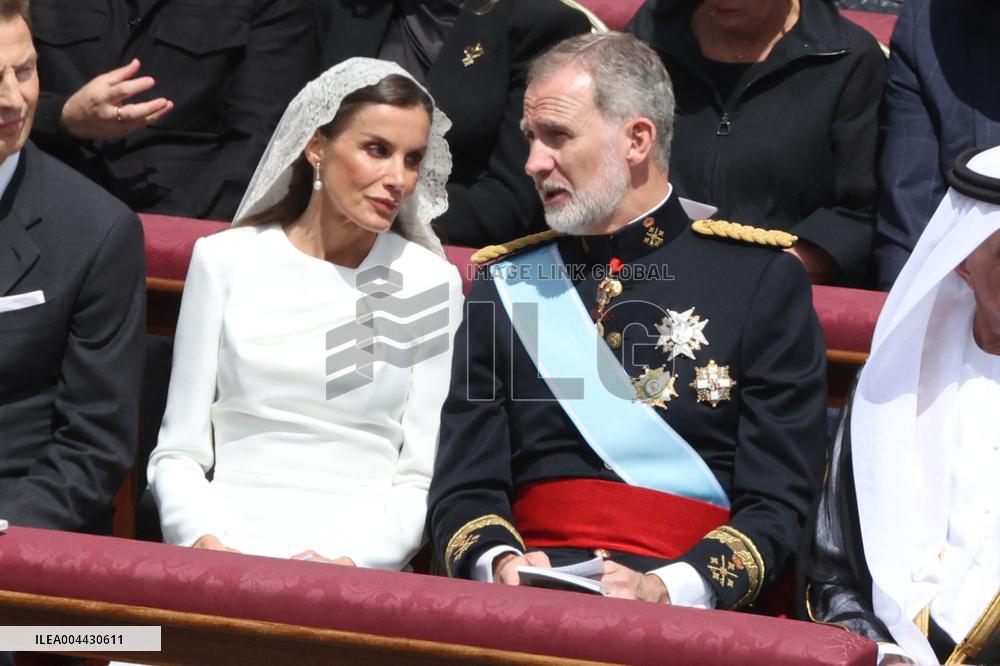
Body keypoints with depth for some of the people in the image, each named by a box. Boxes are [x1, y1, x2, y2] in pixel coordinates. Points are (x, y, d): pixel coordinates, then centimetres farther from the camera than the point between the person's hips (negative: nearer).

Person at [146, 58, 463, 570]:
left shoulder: (431, 282, 8)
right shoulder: (225, 259, 10)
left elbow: (422, 478, 5)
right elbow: (178, 454, 9)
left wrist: (350, 561, -13)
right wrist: (204, 541, -11)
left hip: (363, 570, -1)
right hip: (227, 552, 1)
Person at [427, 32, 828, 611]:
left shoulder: (763, 280, 7)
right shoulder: (506, 286, 18)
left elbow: (779, 508, 1)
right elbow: (463, 491, 14)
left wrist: (666, 588, -15)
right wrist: (500, 563, -9)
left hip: (688, 607, -3)